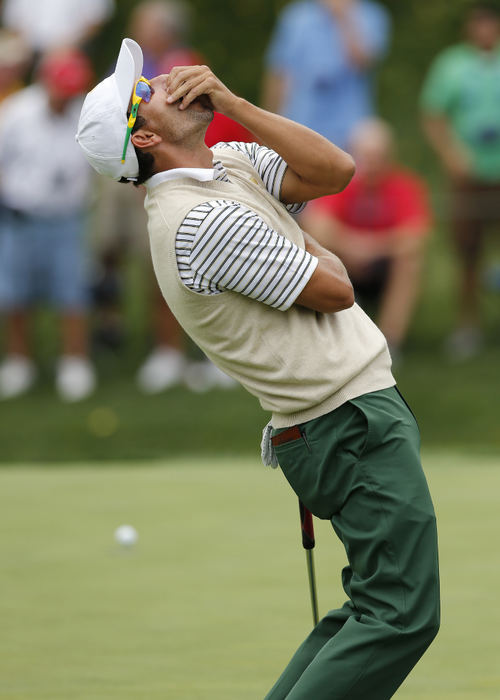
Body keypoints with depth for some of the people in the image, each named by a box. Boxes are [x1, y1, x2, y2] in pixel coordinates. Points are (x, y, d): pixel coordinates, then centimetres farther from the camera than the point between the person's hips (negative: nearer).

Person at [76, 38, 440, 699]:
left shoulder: (230, 162, 10)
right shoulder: (203, 218, -19)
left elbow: (335, 172, 1)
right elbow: (335, 290, -14)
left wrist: (232, 103, -4)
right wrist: (316, 253, 9)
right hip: (357, 424, -10)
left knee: (373, 608, 14)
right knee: (401, 616, -12)